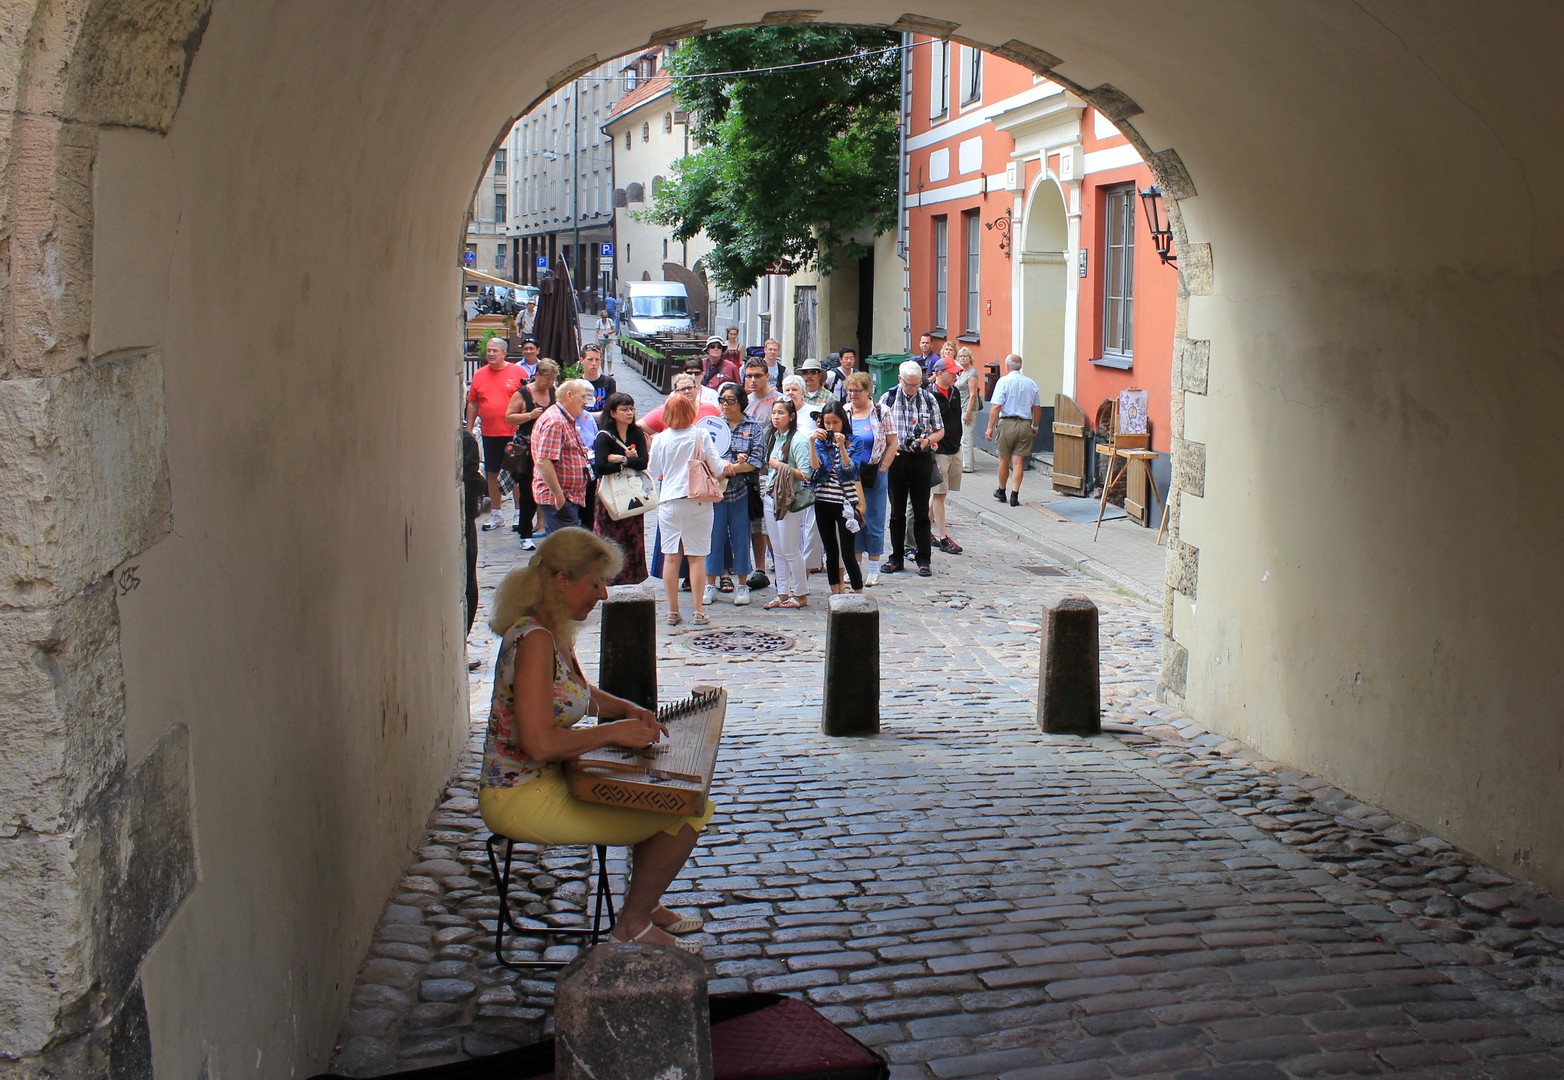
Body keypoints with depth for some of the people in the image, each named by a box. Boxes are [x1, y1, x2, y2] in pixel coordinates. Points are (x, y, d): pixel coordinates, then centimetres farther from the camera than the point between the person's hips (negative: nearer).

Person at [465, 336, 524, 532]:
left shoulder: (517, 372, -2)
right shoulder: (479, 374, 7)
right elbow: (472, 404, 12)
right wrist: (469, 429, 9)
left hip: (514, 433, -3)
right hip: (489, 434, 3)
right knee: (492, 473, 9)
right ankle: (495, 514, 19)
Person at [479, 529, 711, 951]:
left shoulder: (555, 632, 7)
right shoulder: (534, 639, -24)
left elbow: (581, 693, 26)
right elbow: (540, 743, -30)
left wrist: (627, 709, 7)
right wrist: (614, 731, -19)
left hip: (550, 781, 10)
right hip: (523, 799, -10)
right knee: (684, 814, -9)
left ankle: (643, 904, 33)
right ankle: (632, 925, 10)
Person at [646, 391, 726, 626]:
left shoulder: (660, 439, -2)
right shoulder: (701, 436, -6)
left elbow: (653, 472, 8)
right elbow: (717, 469, -3)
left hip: (669, 501, 1)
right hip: (698, 501, -1)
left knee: (671, 557, 7)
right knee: (696, 558, 4)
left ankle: (672, 611, 9)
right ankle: (698, 611, 4)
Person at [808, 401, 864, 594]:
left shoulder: (851, 442, 1)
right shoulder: (820, 443, 9)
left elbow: (851, 469, -12)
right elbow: (815, 467, -7)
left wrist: (842, 446, -23)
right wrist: (812, 442, -16)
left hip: (844, 503, -4)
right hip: (823, 503, 4)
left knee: (848, 554, -7)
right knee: (831, 552, 10)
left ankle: (859, 594, 0)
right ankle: (835, 593, 17)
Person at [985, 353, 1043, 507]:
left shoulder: (1003, 381, -7)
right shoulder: (1031, 384, 7)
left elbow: (996, 406, -14)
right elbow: (1037, 408, 12)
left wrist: (990, 427, -11)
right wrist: (1035, 426, 24)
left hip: (1007, 423, -3)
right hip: (1025, 425, 3)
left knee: (1004, 460, 12)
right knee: (1018, 461, 3)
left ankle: (1001, 491, 27)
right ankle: (1015, 496, 0)